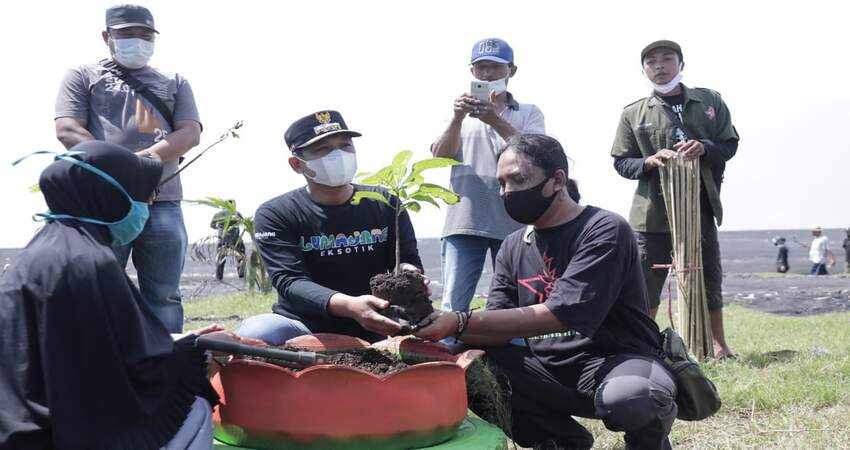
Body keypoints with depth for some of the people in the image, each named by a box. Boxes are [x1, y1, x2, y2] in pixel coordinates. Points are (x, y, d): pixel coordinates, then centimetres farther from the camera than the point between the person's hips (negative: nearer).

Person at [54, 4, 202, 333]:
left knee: (164, 298, 0)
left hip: (162, 203, 2)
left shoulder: (175, 83, 24)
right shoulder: (83, 77, 17)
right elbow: (67, 130, 1)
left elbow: (190, 132, 8)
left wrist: (151, 155, -13)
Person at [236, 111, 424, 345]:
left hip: (370, 334, 4)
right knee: (256, 333, -32)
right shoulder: (275, 215, -5)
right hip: (302, 327, -4)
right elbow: (290, 281, -18)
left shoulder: (385, 204, 6)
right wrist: (349, 306, -37)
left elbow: (409, 260, 2)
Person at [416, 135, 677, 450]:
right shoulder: (513, 247, 7)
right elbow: (500, 328, -1)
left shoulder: (605, 231, -14)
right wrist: (441, 324, -23)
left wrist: (460, 323, -30)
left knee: (628, 396, -39)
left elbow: (560, 315, -25)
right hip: (547, 369, 5)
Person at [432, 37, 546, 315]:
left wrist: (495, 120, -21)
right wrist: (458, 118, -16)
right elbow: (440, 156, 1)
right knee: (453, 307, -5)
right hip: (464, 222, 0)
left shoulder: (529, 113, 12)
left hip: (514, 223, 0)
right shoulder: (459, 113, 16)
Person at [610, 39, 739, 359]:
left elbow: (730, 145, 8)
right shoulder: (633, 114, 4)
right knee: (645, 286, -1)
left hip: (701, 207, 2)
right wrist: (650, 161, -17)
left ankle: (719, 345, 26)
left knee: (709, 280, 11)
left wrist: (704, 148, -13)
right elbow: (621, 162, 3)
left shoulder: (710, 101, 8)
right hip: (652, 211, -1)